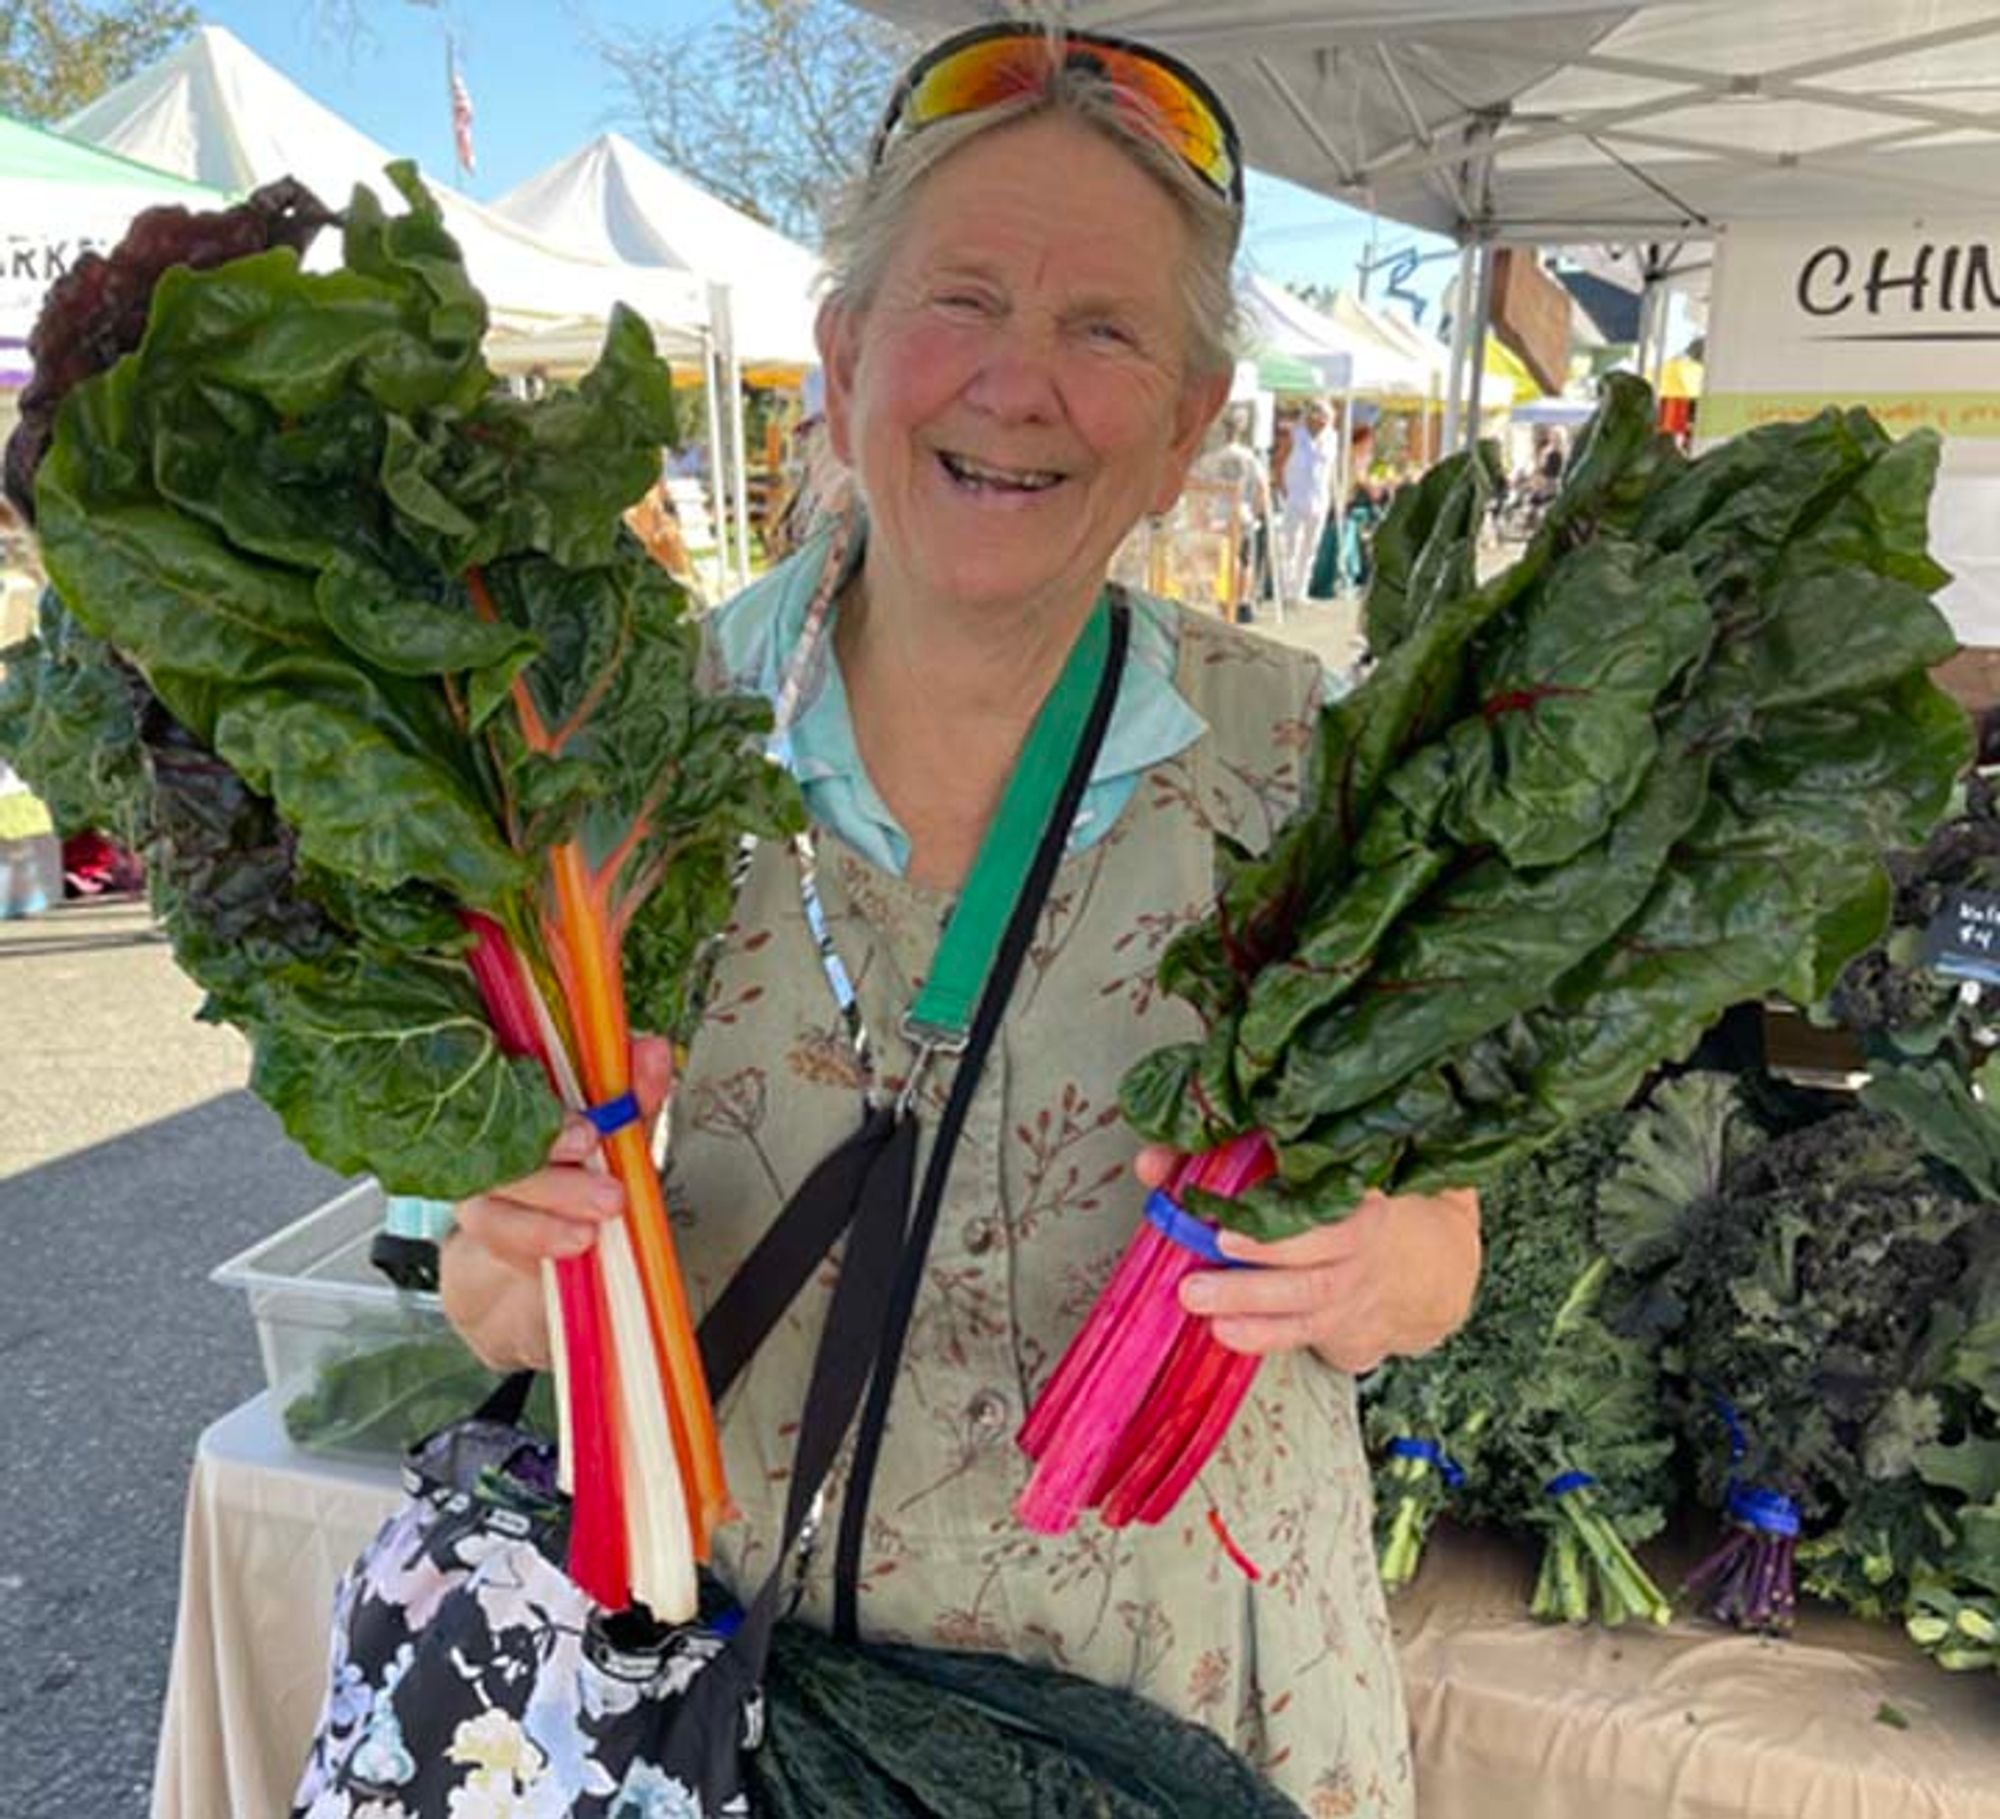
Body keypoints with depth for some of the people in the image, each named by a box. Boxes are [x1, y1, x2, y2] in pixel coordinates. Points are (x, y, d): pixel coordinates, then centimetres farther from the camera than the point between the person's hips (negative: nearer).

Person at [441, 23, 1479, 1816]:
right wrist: (514, 1263, -26)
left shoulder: (1300, 757, -14)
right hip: (745, 1664, 1)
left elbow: (1435, 1258, -5)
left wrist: (1362, 1271, -27)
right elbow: (518, 1314, -5)